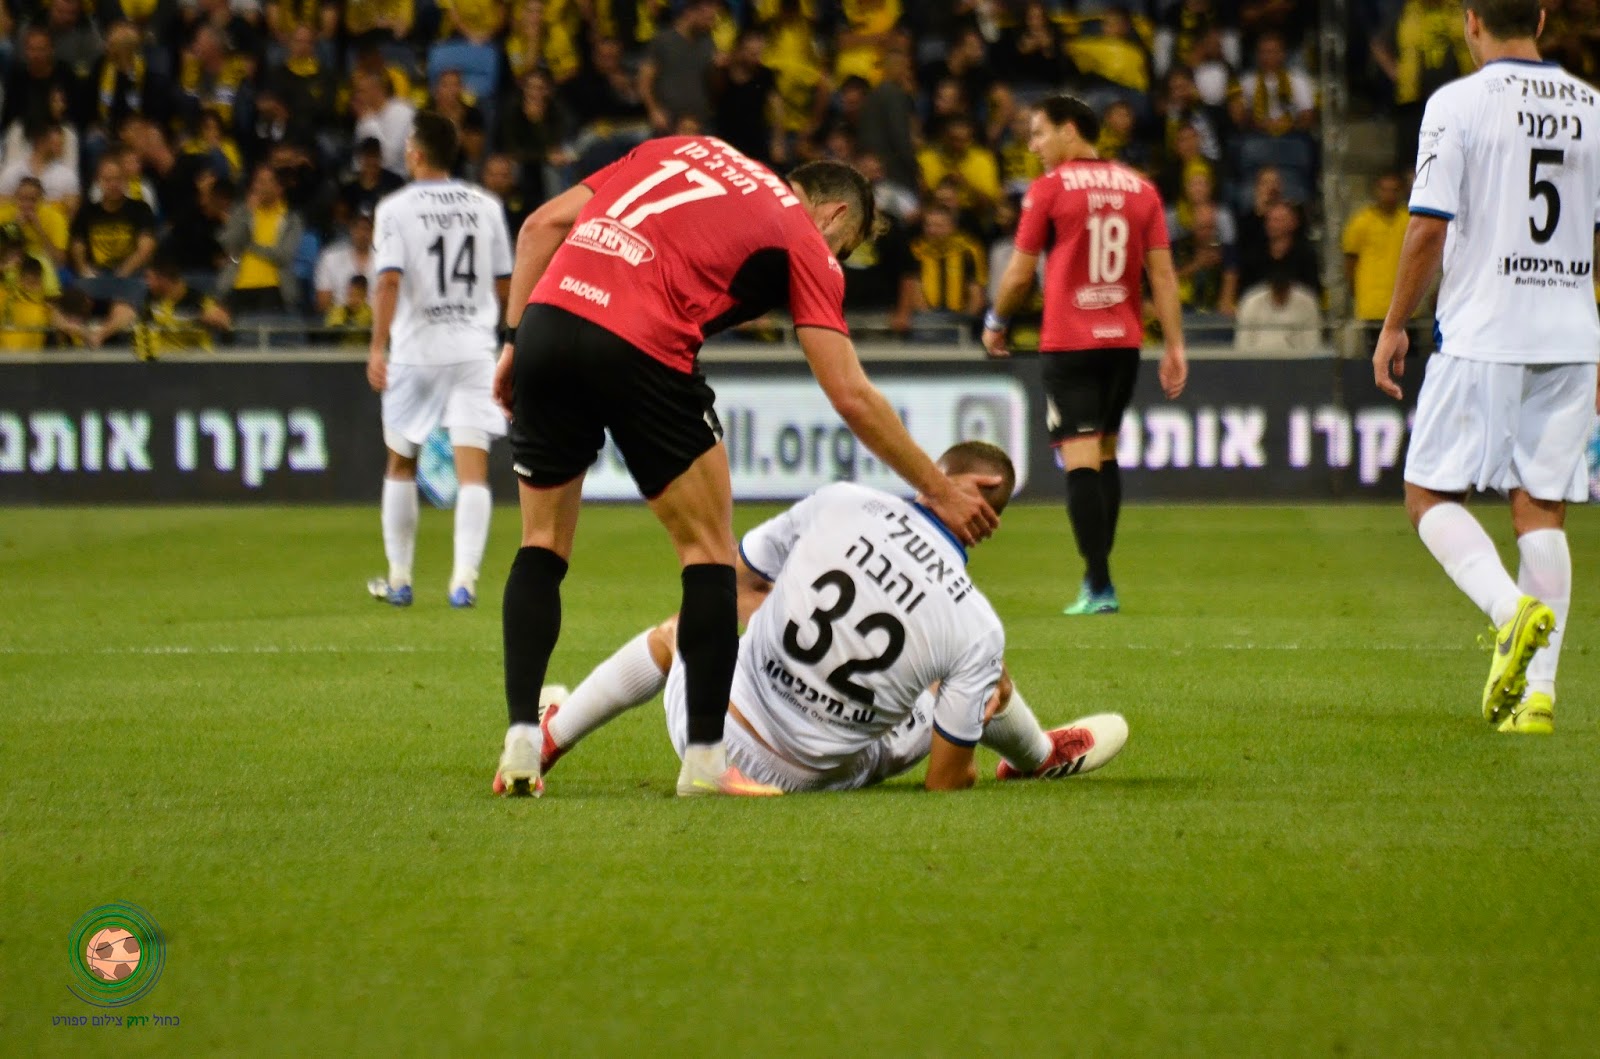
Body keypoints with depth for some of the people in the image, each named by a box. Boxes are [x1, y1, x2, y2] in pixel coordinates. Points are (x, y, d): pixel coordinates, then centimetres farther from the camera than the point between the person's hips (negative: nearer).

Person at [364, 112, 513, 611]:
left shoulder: (396, 209, -4)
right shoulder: (486, 206, 6)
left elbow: (390, 281, -14)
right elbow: (505, 283, 12)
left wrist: (378, 347, -16)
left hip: (416, 350, -2)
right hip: (474, 349, 2)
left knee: (401, 463, 15)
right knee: (472, 469, -4)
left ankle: (399, 579, 20)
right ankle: (464, 577, -17)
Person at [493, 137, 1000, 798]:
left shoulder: (680, 150, 29)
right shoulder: (806, 241, 14)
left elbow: (541, 226, 20)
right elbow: (850, 396, 7)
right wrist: (939, 490, 15)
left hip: (547, 317, 5)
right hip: (638, 348, -5)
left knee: (543, 544, 18)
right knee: (709, 549, 11)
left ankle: (520, 747, 9)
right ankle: (704, 760, 9)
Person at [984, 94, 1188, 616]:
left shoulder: (1050, 187, -5)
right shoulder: (1139, 187, 7)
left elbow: (1020, 274, -2)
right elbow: (1163, 273, 4)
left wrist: (995, 323, 15)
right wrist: (1175, 346, 5)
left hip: (1070, 343, -5)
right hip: (1124, 339, 5)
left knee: (1081, 459, -8)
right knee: (1105, 455, 17)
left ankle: (1100, 587, -16)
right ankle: (1097, 574, 20)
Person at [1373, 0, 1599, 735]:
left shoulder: (1458, 103, -5)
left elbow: (1429, 229, -9)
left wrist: (1394, 327, 2)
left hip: (1481, 335, -4)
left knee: (1430, 493, 4)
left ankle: (1512, 609, -21)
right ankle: (1538, 689, -2)